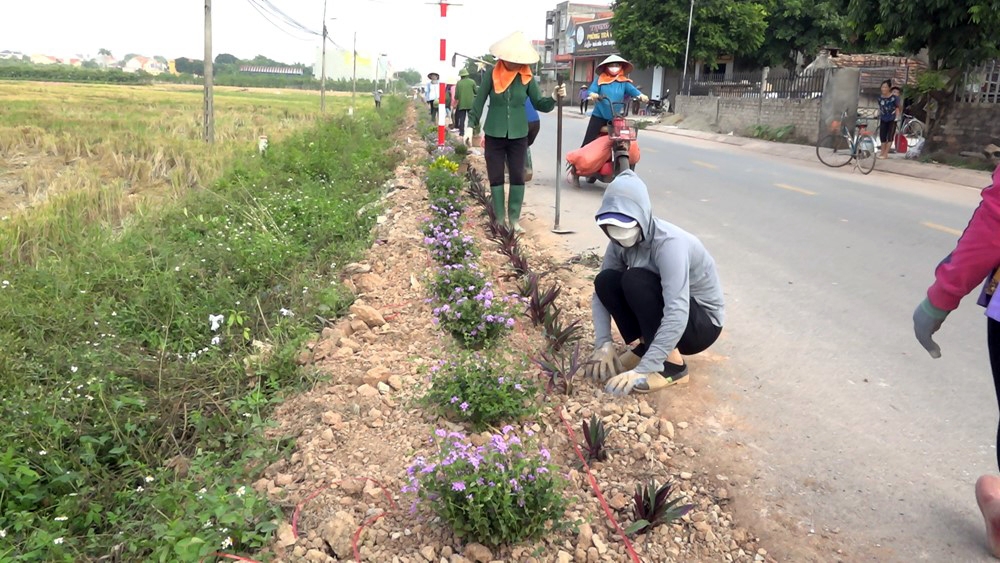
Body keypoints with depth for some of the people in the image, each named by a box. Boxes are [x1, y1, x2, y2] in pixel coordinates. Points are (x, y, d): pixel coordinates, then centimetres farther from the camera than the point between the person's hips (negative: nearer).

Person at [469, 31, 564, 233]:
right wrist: (471, 125, -2)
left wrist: (554, 98, -18)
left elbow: (539, 104, 0)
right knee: (496, 177, 5)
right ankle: (500, 219, 16)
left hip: (518, 135, 1)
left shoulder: (527, 78, -4)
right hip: (494, 135, -1)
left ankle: (514, 219, 15)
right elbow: (479, 102, 1)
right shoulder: (492, 75, -7)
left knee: (518, 177, 3)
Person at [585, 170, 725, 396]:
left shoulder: (669, 243, -31)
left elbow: (677, 316, -39)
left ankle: (672, 365, -18)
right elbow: (600, 292, -7)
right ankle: (648, 346, -1)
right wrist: (603, 345, -21)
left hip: (702, 322, -6)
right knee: (606, 282, -16)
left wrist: (641, 370, -42)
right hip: (662, 319, 6)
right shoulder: (621, 242, -10)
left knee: (635, 280, -30)